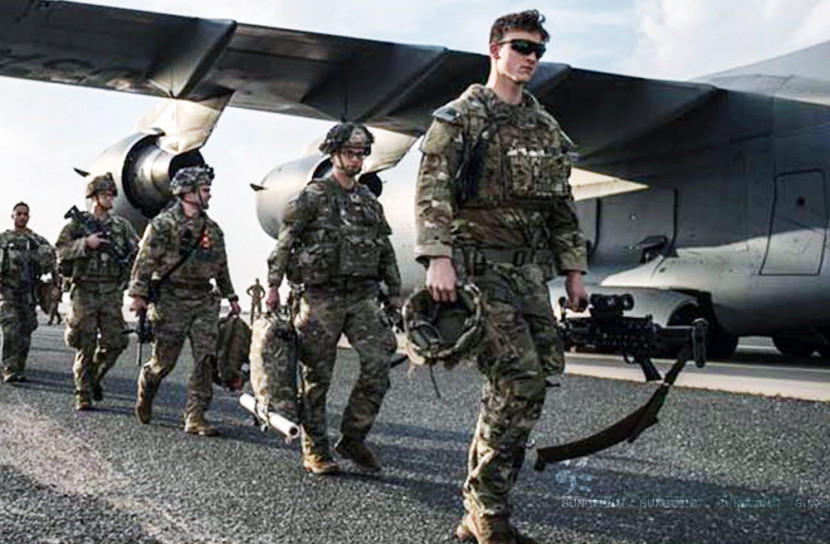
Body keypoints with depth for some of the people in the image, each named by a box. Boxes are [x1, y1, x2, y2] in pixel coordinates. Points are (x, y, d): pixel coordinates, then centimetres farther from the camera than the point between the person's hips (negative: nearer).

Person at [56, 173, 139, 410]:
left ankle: (95, 376, 25)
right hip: (85, 291, -3)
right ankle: (83, 394, 6)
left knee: (114, 342, -1)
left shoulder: (122, 225, 11)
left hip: (112, 293, 3)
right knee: (85, 346, -2)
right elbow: (61, 251, -6)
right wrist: (85, 243, -17)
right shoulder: (77, 223, 2)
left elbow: (139, 251, 17)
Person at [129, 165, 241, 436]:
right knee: (164, 359, 2)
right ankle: (145, 392, 34)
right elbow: (145, 260, -9)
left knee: (206, 358, -5)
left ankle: (195, 417, 0)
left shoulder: (212, 228, 14)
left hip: (204, 301, 5)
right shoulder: (164, 223, -5)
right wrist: (138, 294, -15)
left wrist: (231, 297, 22)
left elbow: (221, 266, 22)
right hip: (171, 300, -5)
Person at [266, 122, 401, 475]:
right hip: (321, 296, -5)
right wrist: (273, 285, -10)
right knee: (317, 376, 1)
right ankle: (314, 451, 11)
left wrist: (395, 294, 16)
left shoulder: (370, 202, 16)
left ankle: (353, 438, 5)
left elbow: (386, 252, 20)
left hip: (362, 296, 5)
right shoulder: (314, 195, 0)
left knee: (378, 362, -8)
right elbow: (285, 242, -4)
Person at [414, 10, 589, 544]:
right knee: (520, 381, -16)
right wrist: (438, 257, -23)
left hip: (530, 268, 7)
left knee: (520, 386, 2)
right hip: (478, 263, -7)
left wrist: (573, 270, 15)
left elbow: (562, 205, 22)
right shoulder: (460, 116, 1)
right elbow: (432, 191, -11)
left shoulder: (546, 127, 20)